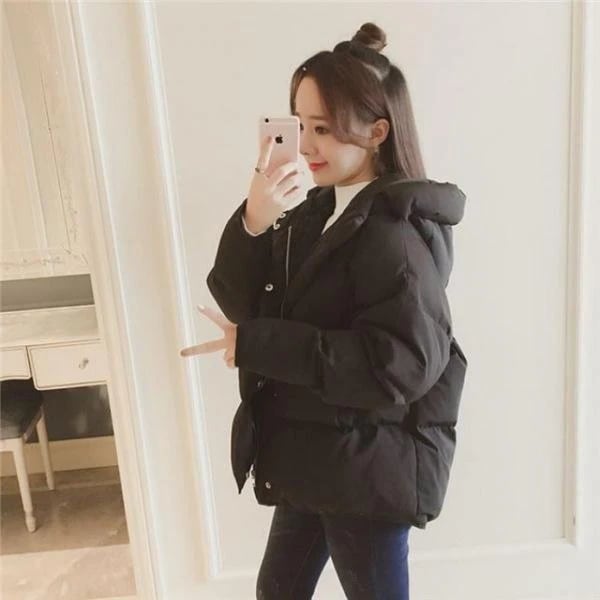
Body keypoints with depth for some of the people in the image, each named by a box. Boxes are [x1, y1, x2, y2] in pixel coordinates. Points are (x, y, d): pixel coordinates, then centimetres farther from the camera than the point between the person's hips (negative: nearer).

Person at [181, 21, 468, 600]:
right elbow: (238, 299, 0)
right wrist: (252, 224, -21)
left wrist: (254, 343, -27)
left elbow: (402, 364, -31)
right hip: (314, 461, 8)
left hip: (370, 469, -8)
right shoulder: (318, 211, 3)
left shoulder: (394, 233, -22)